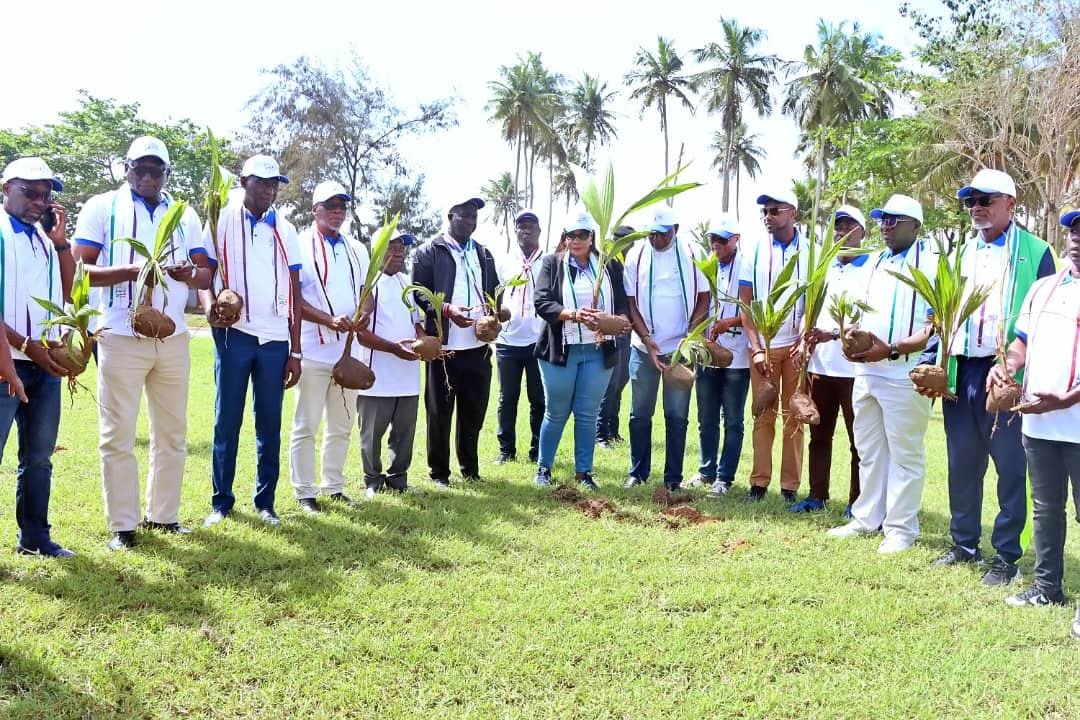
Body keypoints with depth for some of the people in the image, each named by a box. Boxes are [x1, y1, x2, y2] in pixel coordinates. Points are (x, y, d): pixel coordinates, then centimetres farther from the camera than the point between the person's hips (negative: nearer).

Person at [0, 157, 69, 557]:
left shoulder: (44, 238, 15)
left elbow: (67, 290, 8)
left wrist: (60, 241, 1)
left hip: (45, 364, 7)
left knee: (39, 455, 12)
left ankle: (34, 536, 22)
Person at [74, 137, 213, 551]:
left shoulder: (185, 215, 13)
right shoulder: (102, 207, 2)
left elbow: (207, 273, 10)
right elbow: (79, 269, -5)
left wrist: (188, 274, -13)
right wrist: (131, 271, -21)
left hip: (174, 338, 4)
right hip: (121, 337, -4)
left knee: (172, 433, 10)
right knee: (118, 436, 0)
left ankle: (163, 515, 22)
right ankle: (122, 525, 9)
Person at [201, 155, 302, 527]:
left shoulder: (285, 230, 11)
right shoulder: (222, 221, 5)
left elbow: (294, 294, 10)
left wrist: (295, 350, 6)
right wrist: (209, 305, -22)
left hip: (276, 340, 2)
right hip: (234, 334, -2)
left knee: (270, 423, 5)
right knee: (227, 421, 3)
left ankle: (265, 501, 13)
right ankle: (221, 500, 12)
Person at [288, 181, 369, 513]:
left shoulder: (357, 250, 15)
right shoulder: (301, 246, -3)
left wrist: (362, 317, -7)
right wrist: (330, 321, -20)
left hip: (349, 351, 6)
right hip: (313, 351, -6)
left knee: (341, 426, 12)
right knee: (306, 426, 0)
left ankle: (333, 487, 22)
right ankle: (304, 493, 8)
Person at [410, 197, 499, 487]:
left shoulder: (483, 254, 17)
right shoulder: (429, 252, -1)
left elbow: (494, 292, 18)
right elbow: (418, 292, -6)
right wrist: (446, 309, -21)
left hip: (478, 345, 5)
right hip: (443, 344, -5)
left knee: (474, 409, 12)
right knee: (440, 411, 5)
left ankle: (470, 469, 25)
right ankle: (439, 472, 16)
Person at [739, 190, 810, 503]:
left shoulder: (809, 252, 2)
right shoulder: (756, 251, 4)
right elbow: (745, 304, 3)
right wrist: (756, 348, -5)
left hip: (797, 345, 0)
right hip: (763, 346, 1)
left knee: (794, 416, 4)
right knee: (763, 415, 4)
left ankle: (790, 485, 11)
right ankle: (759, 482, 10)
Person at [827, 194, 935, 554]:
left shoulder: (932, 265, -6)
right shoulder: (873, 263, 16)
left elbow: (937, 325, -14)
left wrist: (892, 350, -24)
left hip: (905, 374, -7)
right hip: (865, 372, 7)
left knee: (905, 453, 2)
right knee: (869, 450, 14)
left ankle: (901, 527, 11)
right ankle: (866, 518, 25)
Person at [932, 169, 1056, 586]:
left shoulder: (1035, 252, 0)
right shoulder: (962, 254, 16)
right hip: (961, 372, 5)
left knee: (1010, 467, 2)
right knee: (962, 464, 12)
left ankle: (1007, 556, 11)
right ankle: (964, 544, 24)